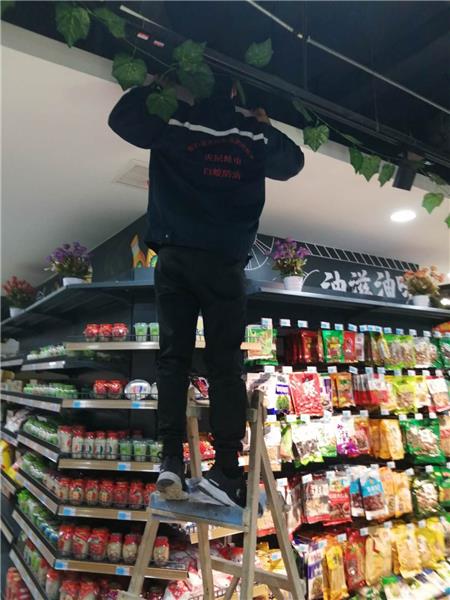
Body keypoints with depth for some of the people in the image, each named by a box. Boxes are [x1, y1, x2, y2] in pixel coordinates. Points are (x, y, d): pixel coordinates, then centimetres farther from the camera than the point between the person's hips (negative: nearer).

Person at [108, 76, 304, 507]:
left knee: (173, 357, 2)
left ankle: (171, 459, -6)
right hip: (224, 262, 0)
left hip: (175, 256, 0)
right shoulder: (253, 135, 12)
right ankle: (227, 472, -2)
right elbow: (292, 162, 29)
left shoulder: (172, 121, 9)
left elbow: (121, 117, 23)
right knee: (224, 363, -1)